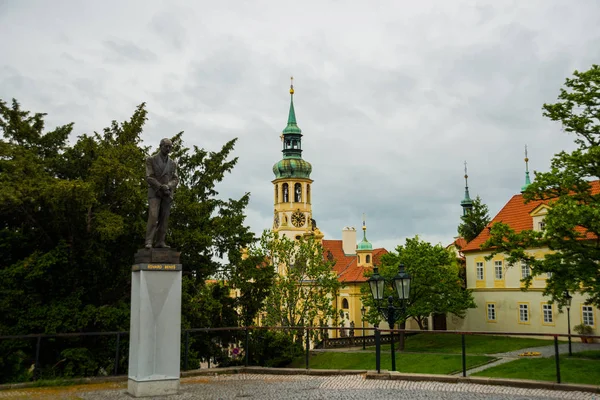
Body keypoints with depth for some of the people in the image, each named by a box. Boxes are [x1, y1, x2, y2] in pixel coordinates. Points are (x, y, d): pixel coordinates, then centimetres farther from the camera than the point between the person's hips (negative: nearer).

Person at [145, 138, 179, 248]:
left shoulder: (172, 163, 15)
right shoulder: (150, 160, 3)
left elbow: (175, 179, 7)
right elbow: (149, 177, -6)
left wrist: (168, 186, -14)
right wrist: (161, 187, -16)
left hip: (167, 194, 4)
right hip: (154, 192, -4)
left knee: (164, 219, -2)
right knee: (153, 216, -17)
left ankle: (160, 242, -1)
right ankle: (149, 242, -20)